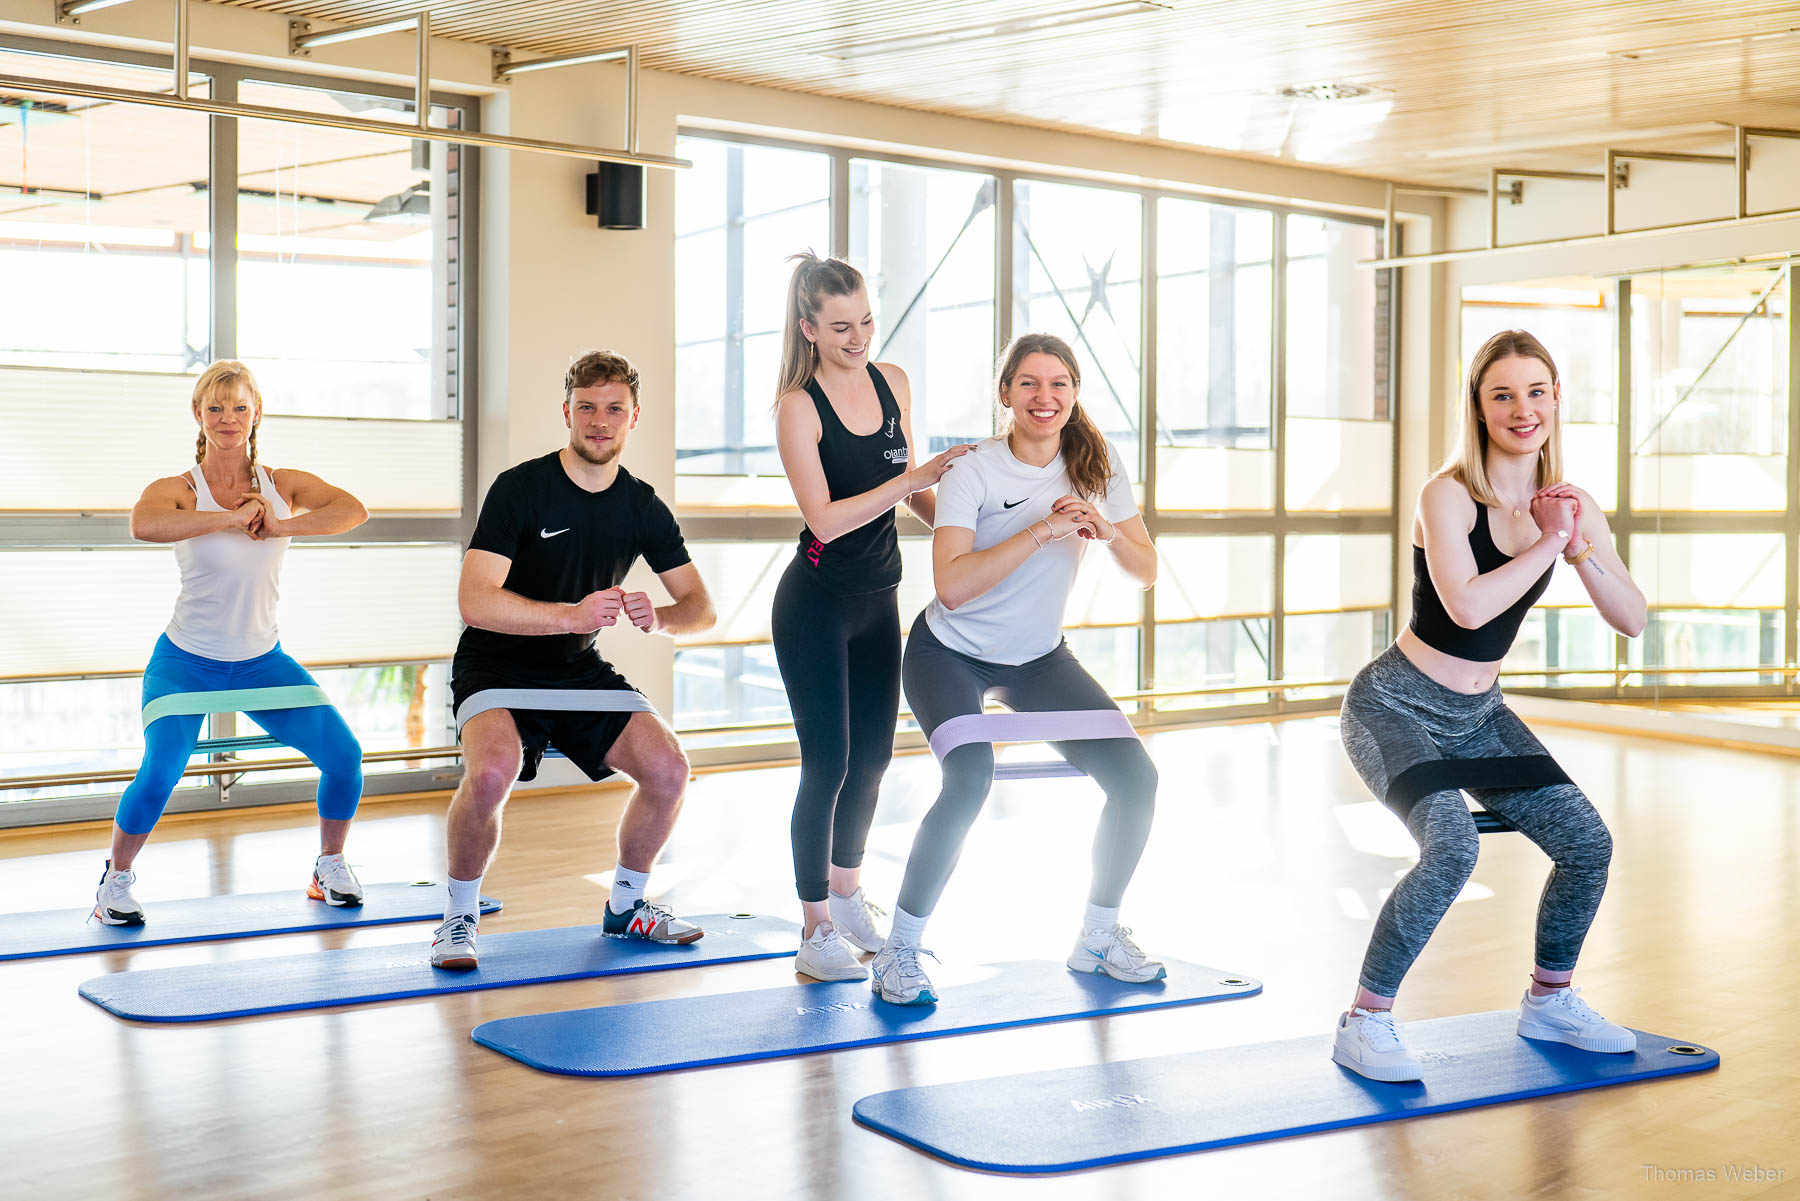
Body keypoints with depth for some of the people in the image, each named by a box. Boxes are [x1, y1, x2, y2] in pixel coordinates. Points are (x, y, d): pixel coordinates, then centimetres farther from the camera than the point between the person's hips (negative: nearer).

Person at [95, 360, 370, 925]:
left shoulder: (284, 486, -2)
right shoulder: (177, 491, -10)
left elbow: (354, 510, -20)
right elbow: (142, 525, -35)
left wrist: (278, 526, -29)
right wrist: (232, 517, -35)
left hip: (263, 662, 3)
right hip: (185, 662, -3)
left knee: (344, 754, -7)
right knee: (160, 770, -21)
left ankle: (330, 868, 18)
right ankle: (116, 881, 6)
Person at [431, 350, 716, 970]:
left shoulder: (644, 507, -1)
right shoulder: (521, 488, -17)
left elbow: (700, 607, 2)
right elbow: (474, 602, -26)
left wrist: (659, 618, -23)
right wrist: (572, 614, -39)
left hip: (580, 670, 5)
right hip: (496, 667, -5)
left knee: (669, 768, -11)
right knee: (493, 770, -33)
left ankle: (624, 907, 15)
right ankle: (459, 918, -8)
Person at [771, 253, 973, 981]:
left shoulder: (893, 382, 3)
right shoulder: (799, 406, -15)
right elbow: (826, 517, -23)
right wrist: (913, 477, -26)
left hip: (879, 599, 6)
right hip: (814, 605, -6)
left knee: (873, 757, 15)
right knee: (828, 763, -5)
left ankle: (846, 893, 35)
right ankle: (816, 929, 8)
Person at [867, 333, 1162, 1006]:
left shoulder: (1096, 464, -5)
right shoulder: (973, 472, -20)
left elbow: (1146, 572, -4)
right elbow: (952, 587, -32)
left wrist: (1106, 532, -24)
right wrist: (1041, 530, -35)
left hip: (1038, 656, 5)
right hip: (951, 654, -5)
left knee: (1136, 779, -7)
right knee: (970, 781, -30)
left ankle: (1098, 937, 14)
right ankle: (898, 952, -14)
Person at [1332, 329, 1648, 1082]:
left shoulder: (1569, 505, -2)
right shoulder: (1449, 495, -20)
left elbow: (1633, 621, -6)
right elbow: (1468, 607, -35)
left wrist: (1579, 545, -20)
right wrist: (1548, 542, -24)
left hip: (1479, 713, 7)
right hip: (1395, 707, -7)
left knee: (1587, 844, 3)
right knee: (1452, 847, -29)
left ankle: (1549, 1003, 27)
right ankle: (1365, 1022, -14)